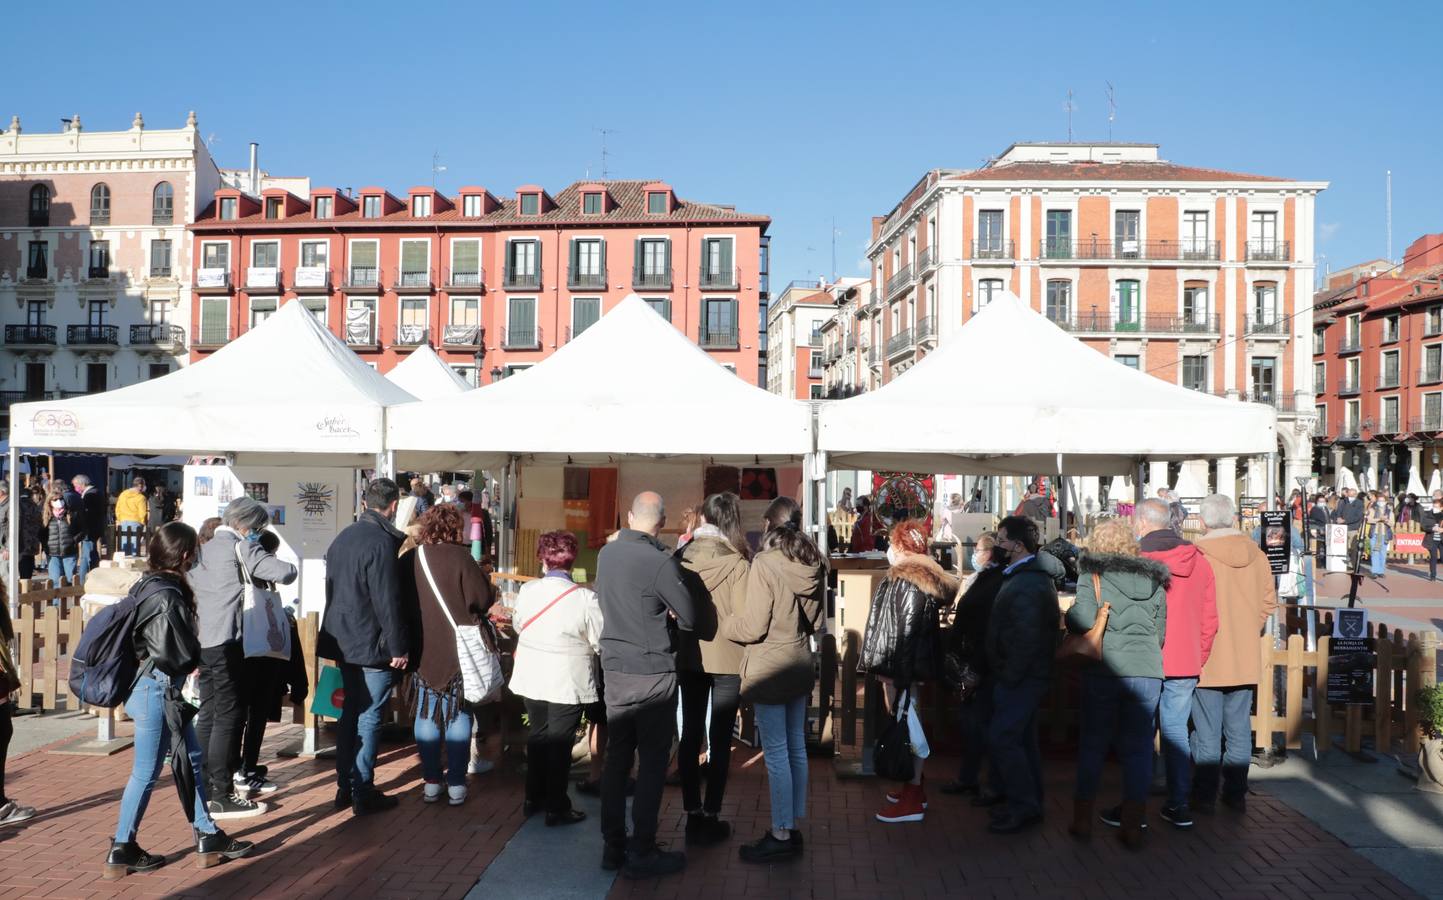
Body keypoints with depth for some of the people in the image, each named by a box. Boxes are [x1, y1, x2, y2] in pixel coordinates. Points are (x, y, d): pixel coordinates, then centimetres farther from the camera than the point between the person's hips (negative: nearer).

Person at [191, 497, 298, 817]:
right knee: (229, 717, -4)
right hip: (226, 643, -8)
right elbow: (285, 573, -17)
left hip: (202, 642, 8)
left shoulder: (205, 548, 16)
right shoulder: (241, 547, -8)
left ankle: (208, 786, 21)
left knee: (210, 715, 14)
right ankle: (222, 797, -3)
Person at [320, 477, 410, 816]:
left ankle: (344, 786, 23)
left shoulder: (342, 537, 9)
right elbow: (387, 601, -21)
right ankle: (363, 794, 6)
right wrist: (398, 647, -14)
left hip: (343, 642, 8)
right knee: (369, 717, -1)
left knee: (350, 711, 16)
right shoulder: (381, 542, -19)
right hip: (372, 645, -8)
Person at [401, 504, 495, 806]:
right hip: (458, 649, -3)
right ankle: (456, 785, 9)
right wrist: (485, 580, 6)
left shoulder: (409, 559, -2)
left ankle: (431, 782, 17)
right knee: (458, 715, 6)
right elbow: (482, 599, -14)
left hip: (423, 650, 3)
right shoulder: (460, 558, -15)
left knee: (427, 715, 12)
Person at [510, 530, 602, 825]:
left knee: (537, 734, 20)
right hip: (567, 681, -4)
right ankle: (556, 808, 14)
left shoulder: (527, 590, -5)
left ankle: (534, 798, 31)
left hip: (532, 677, 4)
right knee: (560, 742, 6)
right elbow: (600, 641, -13)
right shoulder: (585, 598, -19)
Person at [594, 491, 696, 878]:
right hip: (652, 672, -7)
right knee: (652, 762, 3)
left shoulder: (606, 553, 2)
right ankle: (641, 853, 9)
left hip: (614, 667, 7)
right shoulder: (660, 561, -19)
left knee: (617, 757, 13)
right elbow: (689, 617, -12)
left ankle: (613, 846, 21)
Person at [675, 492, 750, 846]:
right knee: (720, 739, 5)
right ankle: (710, 817, 9)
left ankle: (693, 815, 18)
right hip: (726, 660, -3)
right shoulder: (737, 563, -14)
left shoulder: (681, 558, -3)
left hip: (688, 657, 4)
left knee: (690, 734, 12)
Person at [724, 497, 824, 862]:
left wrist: (721, 624, -1)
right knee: (796, 748, 14)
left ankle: (781, 835, 6)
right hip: (800, 665, 7)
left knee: (776, 753, -1)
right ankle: (792, 827, 24)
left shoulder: (765, 564, -18)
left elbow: (752, 625, -17)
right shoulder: (814, 564, 3)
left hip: (769, 669, -7)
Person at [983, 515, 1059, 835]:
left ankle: (1024, 807, 1)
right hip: (1023, 676, 11)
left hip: (1021, 677, -11)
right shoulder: (1031, 576, 13)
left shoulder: (1027, 584, -21)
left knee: (1001, 739, -8)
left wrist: (1009, 677, -21)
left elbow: (1026, 639, -27)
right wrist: (1006, 676, 16)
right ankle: (1027, 800, 26)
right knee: (1022, 738, 16)